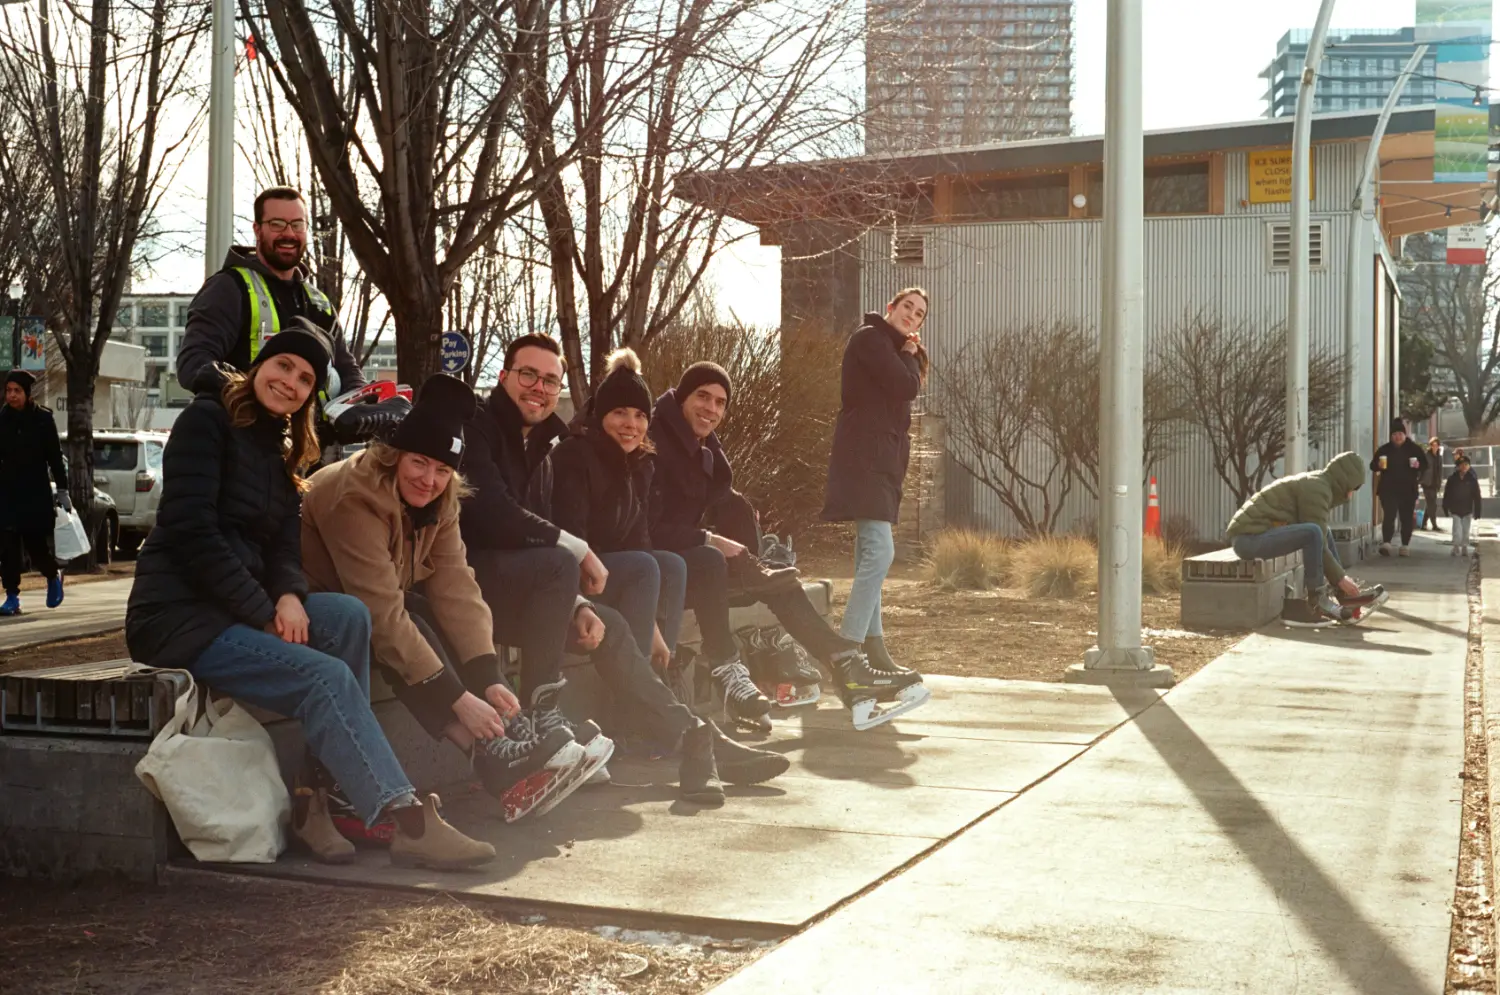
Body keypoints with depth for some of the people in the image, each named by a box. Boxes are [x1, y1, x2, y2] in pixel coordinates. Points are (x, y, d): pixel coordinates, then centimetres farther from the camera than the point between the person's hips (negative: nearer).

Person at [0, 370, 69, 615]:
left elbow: (55, 457, 0)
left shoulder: (43, 418, -3)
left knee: (36, 544, 0)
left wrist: (62, 490, -3)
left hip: (36, 494, -2)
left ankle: (53, 576, 30)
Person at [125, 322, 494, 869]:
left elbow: (284, 544, 9)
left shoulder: (278, 449, 18)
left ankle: (312, 797, -19)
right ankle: (408, 823, -27)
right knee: (325, 677, -25)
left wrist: (289, 596, -15)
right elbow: (190, 530, -18)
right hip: (178, 615, -8)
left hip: (240, 605, 8)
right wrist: (265, 614, -18)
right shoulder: (208, 420, -7)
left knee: (349, 615, -17)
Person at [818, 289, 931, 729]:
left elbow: (907, 392, 17)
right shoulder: (870, 338, -5)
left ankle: (873, 649, 16)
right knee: (879, 551, -21)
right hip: (863, 457, -11)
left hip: (882, 459, 11)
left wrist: (911, 356, 9)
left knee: (871, 556, 11)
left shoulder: (892, 348, 24)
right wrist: (909, 357, 2)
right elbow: (906, 388, -15)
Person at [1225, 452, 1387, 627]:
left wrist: (1340, 575, 15)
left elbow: (1322, 540, 20)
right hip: (1249, 537, -11)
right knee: (1313, 533, -28)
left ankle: (1344, 596, 10)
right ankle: (1317, 601, -15)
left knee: (1324, 533, 17)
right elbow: (1316, 539, -15)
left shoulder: (1314, 483, 18)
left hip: (1258, 533, 11)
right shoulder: (1317, 488, -12)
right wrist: (1340, 577, -7)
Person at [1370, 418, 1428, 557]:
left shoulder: (1414, 449, 3)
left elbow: (1425, 464, 7)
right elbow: (1373, 466, 6)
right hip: (1388, 489, -1)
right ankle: (1386, 543, -21)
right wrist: (1379, 465, -17)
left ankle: (1405, 545, 13)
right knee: (1389, 516, -14)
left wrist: (1419, 465, -16)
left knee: (1407, 518, 6)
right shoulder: (1384, 450, 3)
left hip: (1408, 490, 1)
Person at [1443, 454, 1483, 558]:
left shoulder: (1472, 480, -5)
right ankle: (1457, 547, 3)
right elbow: (1447, 495, -1)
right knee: (1457, 530, -7)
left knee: (1466, 530, 9)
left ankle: (1464, 547, 20)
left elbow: (1477, 497, -3)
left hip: (1467, 510, 1)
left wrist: (1477, 511, -5)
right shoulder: (1452, 480, -5)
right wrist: (1446, 509, -3)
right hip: (1455, 510, -1)